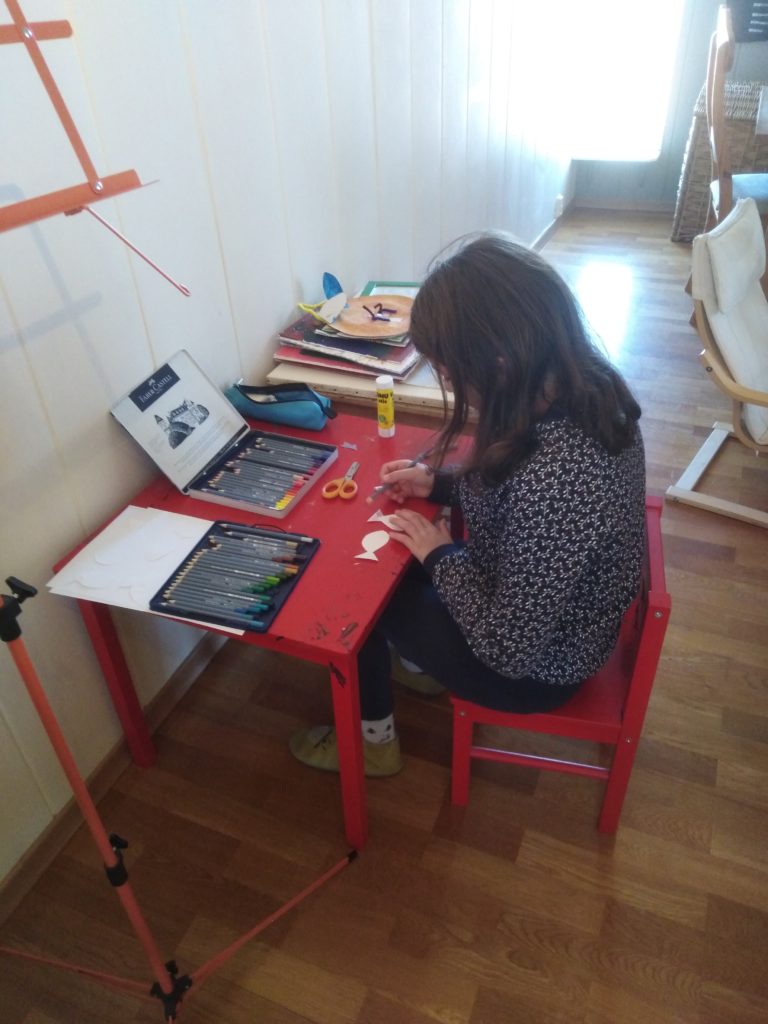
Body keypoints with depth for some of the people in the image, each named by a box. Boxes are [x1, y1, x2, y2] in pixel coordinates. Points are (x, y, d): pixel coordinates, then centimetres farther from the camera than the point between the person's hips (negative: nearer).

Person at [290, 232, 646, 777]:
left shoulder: (552, 479, -41)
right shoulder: (586, 391, -14)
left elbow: (508, 649, -30)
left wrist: (440, 556, -17)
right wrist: (439, 481, -4)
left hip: (535, 666, -7)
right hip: (552, 612, 8)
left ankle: (373, 740, 32)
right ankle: (421, 665, 45)